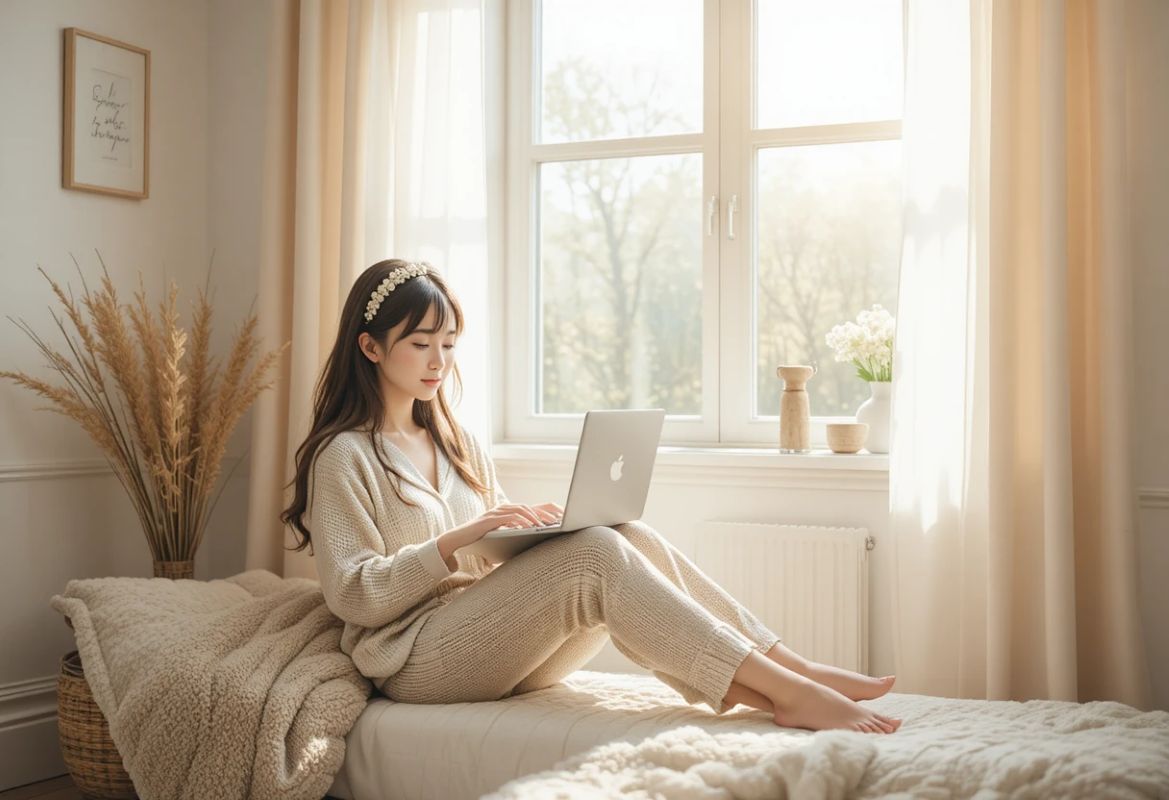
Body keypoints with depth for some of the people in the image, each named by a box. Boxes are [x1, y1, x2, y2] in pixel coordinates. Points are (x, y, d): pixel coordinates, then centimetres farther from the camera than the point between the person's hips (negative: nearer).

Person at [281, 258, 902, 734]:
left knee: (629, 535, -19)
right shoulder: (343, 456, -2)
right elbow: (353, 594, -10)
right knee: (594, 553, -28)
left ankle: (793, 667, -26)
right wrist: (457, 539, -20)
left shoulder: (457, 444, 20)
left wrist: (531, 526, -2)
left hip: (492, 644, 7)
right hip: (414, 659, -6)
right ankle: (784, 691, -34)